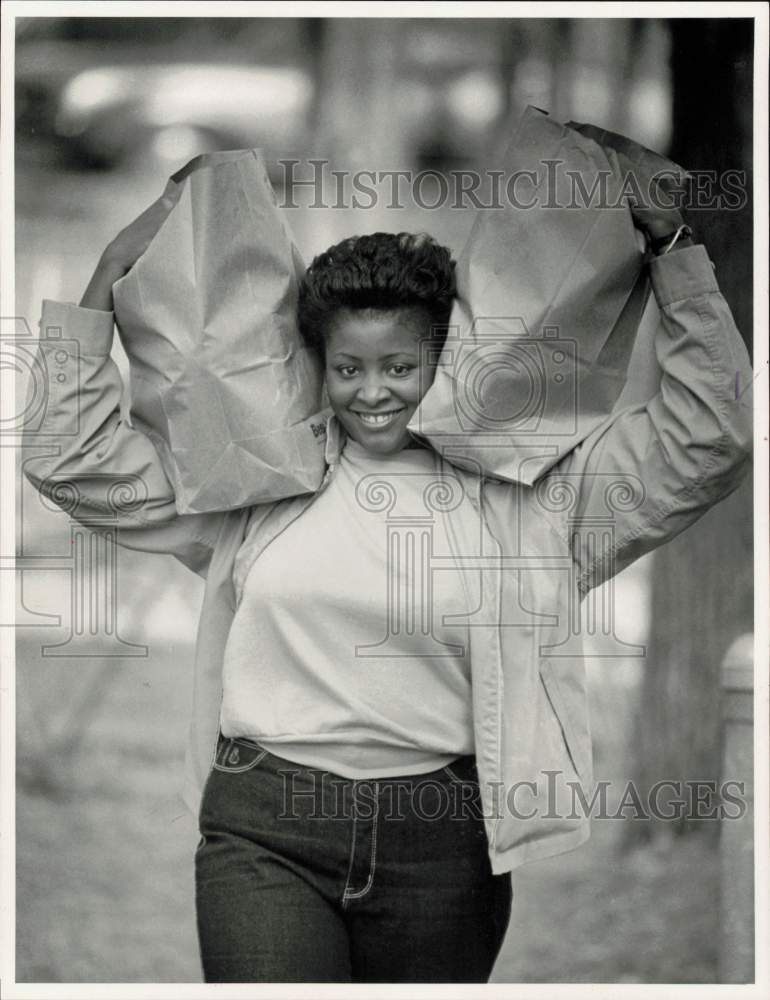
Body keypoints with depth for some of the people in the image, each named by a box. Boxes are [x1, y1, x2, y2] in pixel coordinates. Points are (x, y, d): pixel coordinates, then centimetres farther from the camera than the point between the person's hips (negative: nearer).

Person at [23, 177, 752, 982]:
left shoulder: (524, 497, 7)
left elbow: (706, 442, 4)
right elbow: (72, 459, 12)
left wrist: (670, 247, 1)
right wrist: (109, 279, 10)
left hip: (442, 847, 1)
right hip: (267, 834, 0)